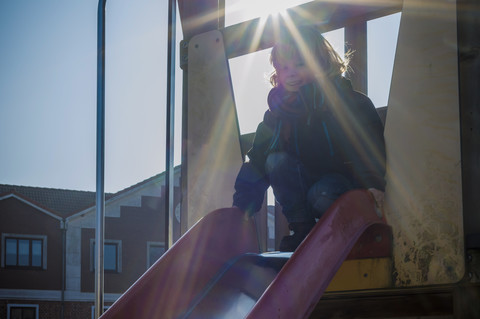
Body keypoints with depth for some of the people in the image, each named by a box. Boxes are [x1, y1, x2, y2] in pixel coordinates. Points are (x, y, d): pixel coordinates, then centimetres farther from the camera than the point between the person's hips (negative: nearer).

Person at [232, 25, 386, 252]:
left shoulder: (345, 100, -13)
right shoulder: (278, 109, 0)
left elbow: (370, 144, -23)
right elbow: (257, 159, -1)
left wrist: (374, 183, -41)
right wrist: (240, 208, -10)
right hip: (304, 180, 5)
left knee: (321, 194, -37)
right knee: (277, 160, -23)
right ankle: (302, 229, -15)